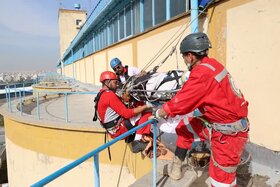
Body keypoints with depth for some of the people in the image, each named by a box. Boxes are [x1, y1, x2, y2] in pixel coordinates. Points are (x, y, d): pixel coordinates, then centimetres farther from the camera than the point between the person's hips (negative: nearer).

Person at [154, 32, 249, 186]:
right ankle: (176, 165, 25)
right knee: (184, 127, 15)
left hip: (228, 133, -9)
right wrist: (167, 109, 18)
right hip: (217, 124, 9)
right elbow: (190, 95, 14)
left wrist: (159, 113, -2)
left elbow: (180, 103, -21)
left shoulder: (202, 74, -25)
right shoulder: (210, 64, 3)